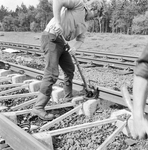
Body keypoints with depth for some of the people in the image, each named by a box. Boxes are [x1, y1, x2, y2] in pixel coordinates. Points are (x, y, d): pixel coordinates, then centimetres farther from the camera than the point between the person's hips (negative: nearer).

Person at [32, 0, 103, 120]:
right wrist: (57, 22, -25)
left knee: (70, 69, 17)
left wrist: (75, 47, -7)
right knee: (52, 74, -16)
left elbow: (81, 39, 16)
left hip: (61, 42, 10)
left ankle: (68, 99, 33)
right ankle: (38, 108, -10)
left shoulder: (84, 25, 22)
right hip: (51, 37, -10)